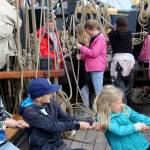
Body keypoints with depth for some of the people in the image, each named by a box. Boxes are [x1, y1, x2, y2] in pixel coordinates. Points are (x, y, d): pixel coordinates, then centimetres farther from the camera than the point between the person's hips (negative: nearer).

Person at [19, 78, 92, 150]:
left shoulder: (50, 102, 1)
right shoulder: (30, 111, -19)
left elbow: (65, 118, 2)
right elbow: (52, 127, -20)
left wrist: (89, 124, -9)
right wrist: (77, 125, -17)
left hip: (58, 144, 7)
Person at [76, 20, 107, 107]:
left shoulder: (100, 38, -13)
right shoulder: (94, 38, 17)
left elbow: (94, 53, -19)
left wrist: (81, 47, -11)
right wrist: (82, 56, 8)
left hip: (97, 68, -10)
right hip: (93, 68, 10)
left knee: (98, 90, -7)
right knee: (98, 90, 15)